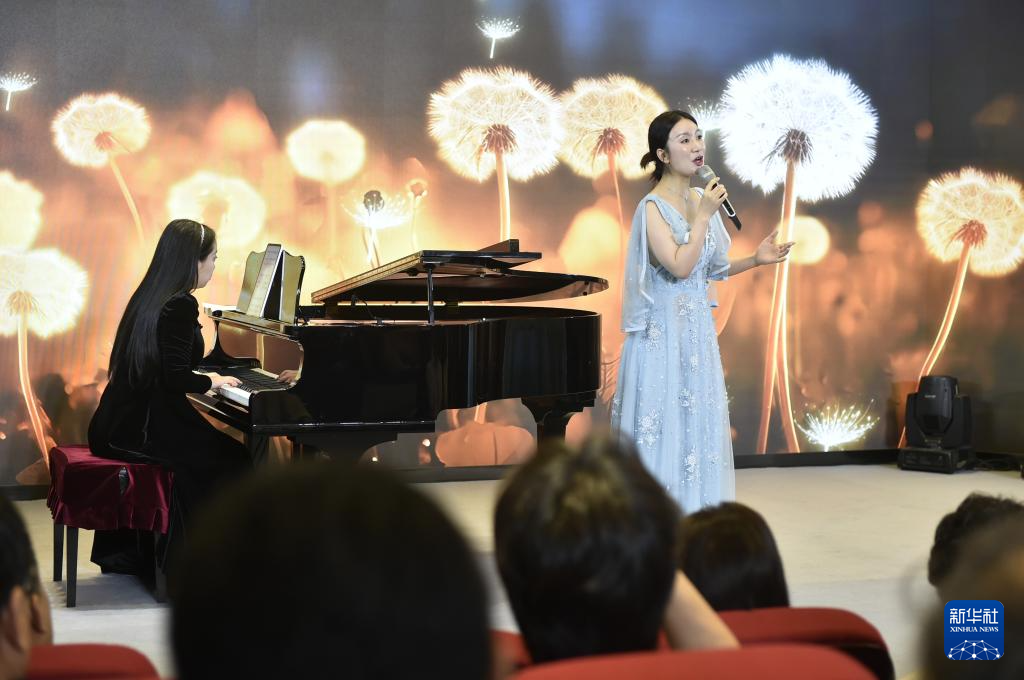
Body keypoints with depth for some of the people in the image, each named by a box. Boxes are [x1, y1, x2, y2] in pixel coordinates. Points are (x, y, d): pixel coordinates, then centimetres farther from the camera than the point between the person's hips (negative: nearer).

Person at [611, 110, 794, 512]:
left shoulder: (701, 199, 9)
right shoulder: (653, 207, -13)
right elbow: (680, 267, -23)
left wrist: (756, 260, 5)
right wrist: (704, 216, -19)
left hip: (698, 329, 7)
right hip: (664, 332, -7)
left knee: (700, 425, 10)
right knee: (664, 427, -3)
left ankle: (695, 516, 18)